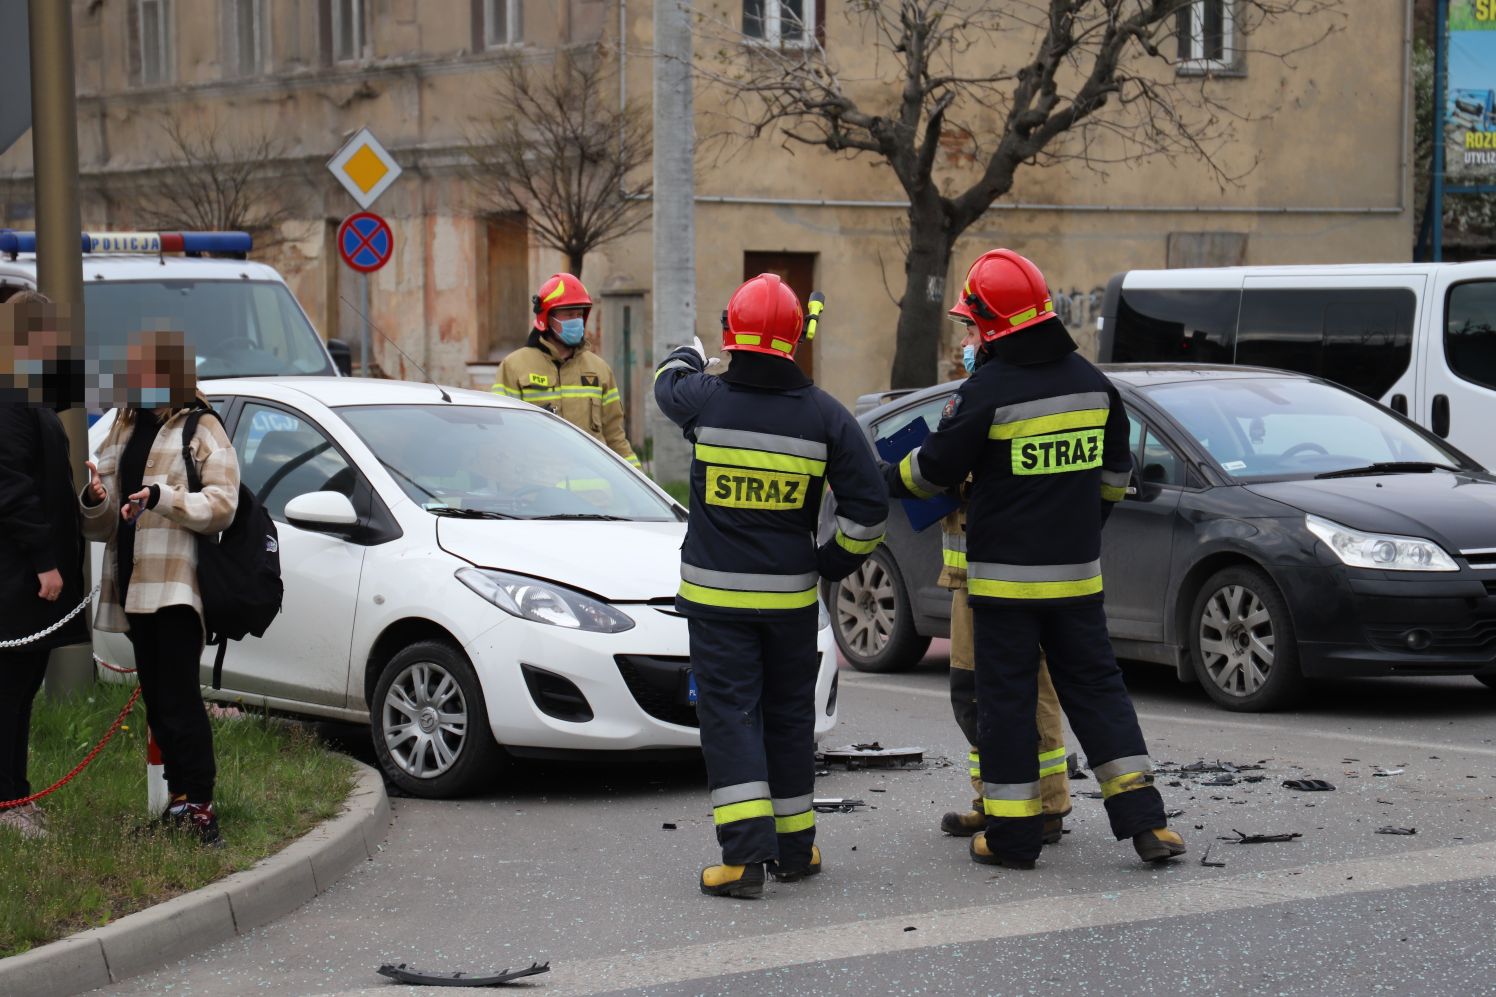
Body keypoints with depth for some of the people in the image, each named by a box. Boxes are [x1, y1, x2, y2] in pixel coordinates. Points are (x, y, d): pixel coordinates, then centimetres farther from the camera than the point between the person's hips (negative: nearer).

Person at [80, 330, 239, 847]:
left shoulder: (201, 431, 1)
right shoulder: (123, 432, 20)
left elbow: (222, 506, -11)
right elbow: (101, 527, 19)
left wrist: (162, 497, -24)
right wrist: (95, 501, -4)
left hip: (176, 586, -7)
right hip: (133, 585, 7)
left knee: (179, 697, -13)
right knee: (158, 700, 8)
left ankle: (199, 804, -14)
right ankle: (179, 798, 14)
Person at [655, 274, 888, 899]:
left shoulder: (704, 399, -9)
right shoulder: (824, 415, -5)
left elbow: (668, 383, 17)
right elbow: (868, 507, -5)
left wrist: (687, 355, 40)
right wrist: (837, 561, 12)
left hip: (715, 592, -2)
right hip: (791, 594, 2)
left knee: (729, 715, -1)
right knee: (788, 714, 15)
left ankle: (745, 853, -13)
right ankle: (794, 849, 23)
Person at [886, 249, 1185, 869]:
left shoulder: (989, 389, -15)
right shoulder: (1090, 380, 4)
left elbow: (935, 468, -5)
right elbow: (1115, 468, 16)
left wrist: (890, 482, 15)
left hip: (1005, 572, -5)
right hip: (1077, 570, 5)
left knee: (1007, 695, 3)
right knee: (1094, 684, 11)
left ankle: (1012, 835, 6)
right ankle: (1144, 822, 4)